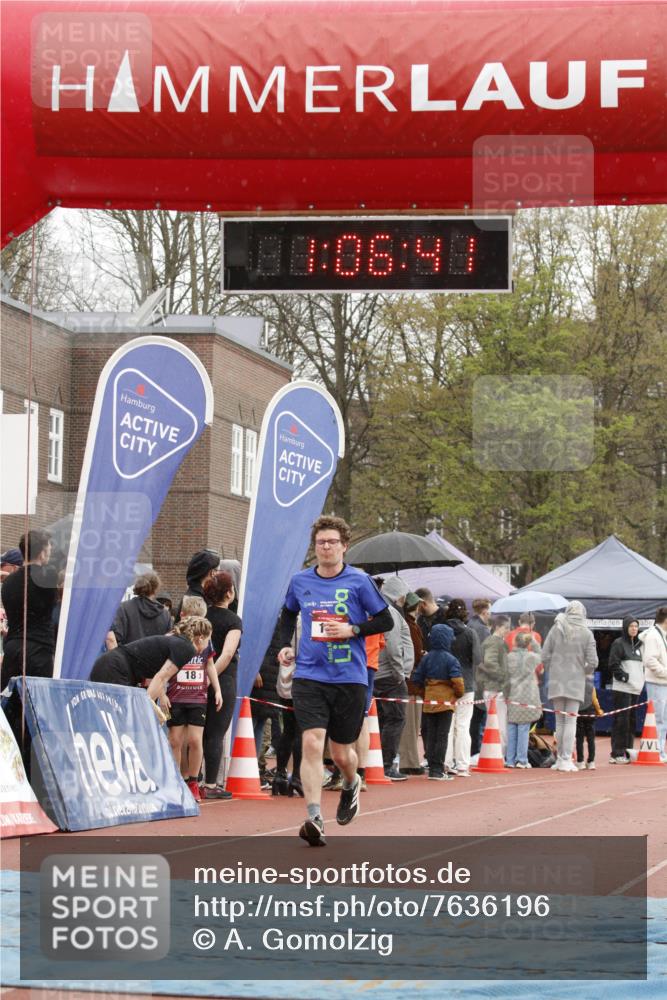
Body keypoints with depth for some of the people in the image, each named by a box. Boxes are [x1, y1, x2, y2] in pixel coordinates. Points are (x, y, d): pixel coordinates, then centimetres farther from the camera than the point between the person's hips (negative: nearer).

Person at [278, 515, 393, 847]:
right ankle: (314, 819, -20)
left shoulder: (359, 581, -2)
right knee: (311, 743, -17)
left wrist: (352, 630, -12)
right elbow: (289, 613, 27)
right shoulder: (300, 582, 7)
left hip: (349, 678, -1)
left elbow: (386, 621, 2)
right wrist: (286, 645, 12)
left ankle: (351, 785, 43)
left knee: (340, 752, 8)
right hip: (309, 676, 1)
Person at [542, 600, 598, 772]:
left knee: (560, 720, 12)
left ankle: (561, 758, 17)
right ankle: (566, 760, -3)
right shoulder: (587, 634, -5)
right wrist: (585, 673, 12)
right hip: (576, 682, -2)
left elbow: (545, 656, -1)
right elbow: (592, 662, -7)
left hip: (556, 681, 2)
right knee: (571, 721, 2)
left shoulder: (556, 629, 0)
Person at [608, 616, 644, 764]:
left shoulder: (638, 645, 19)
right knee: (621, 720, -10)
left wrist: (642, 679, 11)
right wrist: (625, 677, -15)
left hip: (636, 689, 7)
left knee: (631, 721, 8)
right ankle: (617, 754, -10)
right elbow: (613, 665, -9)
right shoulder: (618, 643, -3)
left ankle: (627, 751, 12)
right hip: (622, 689, -7)